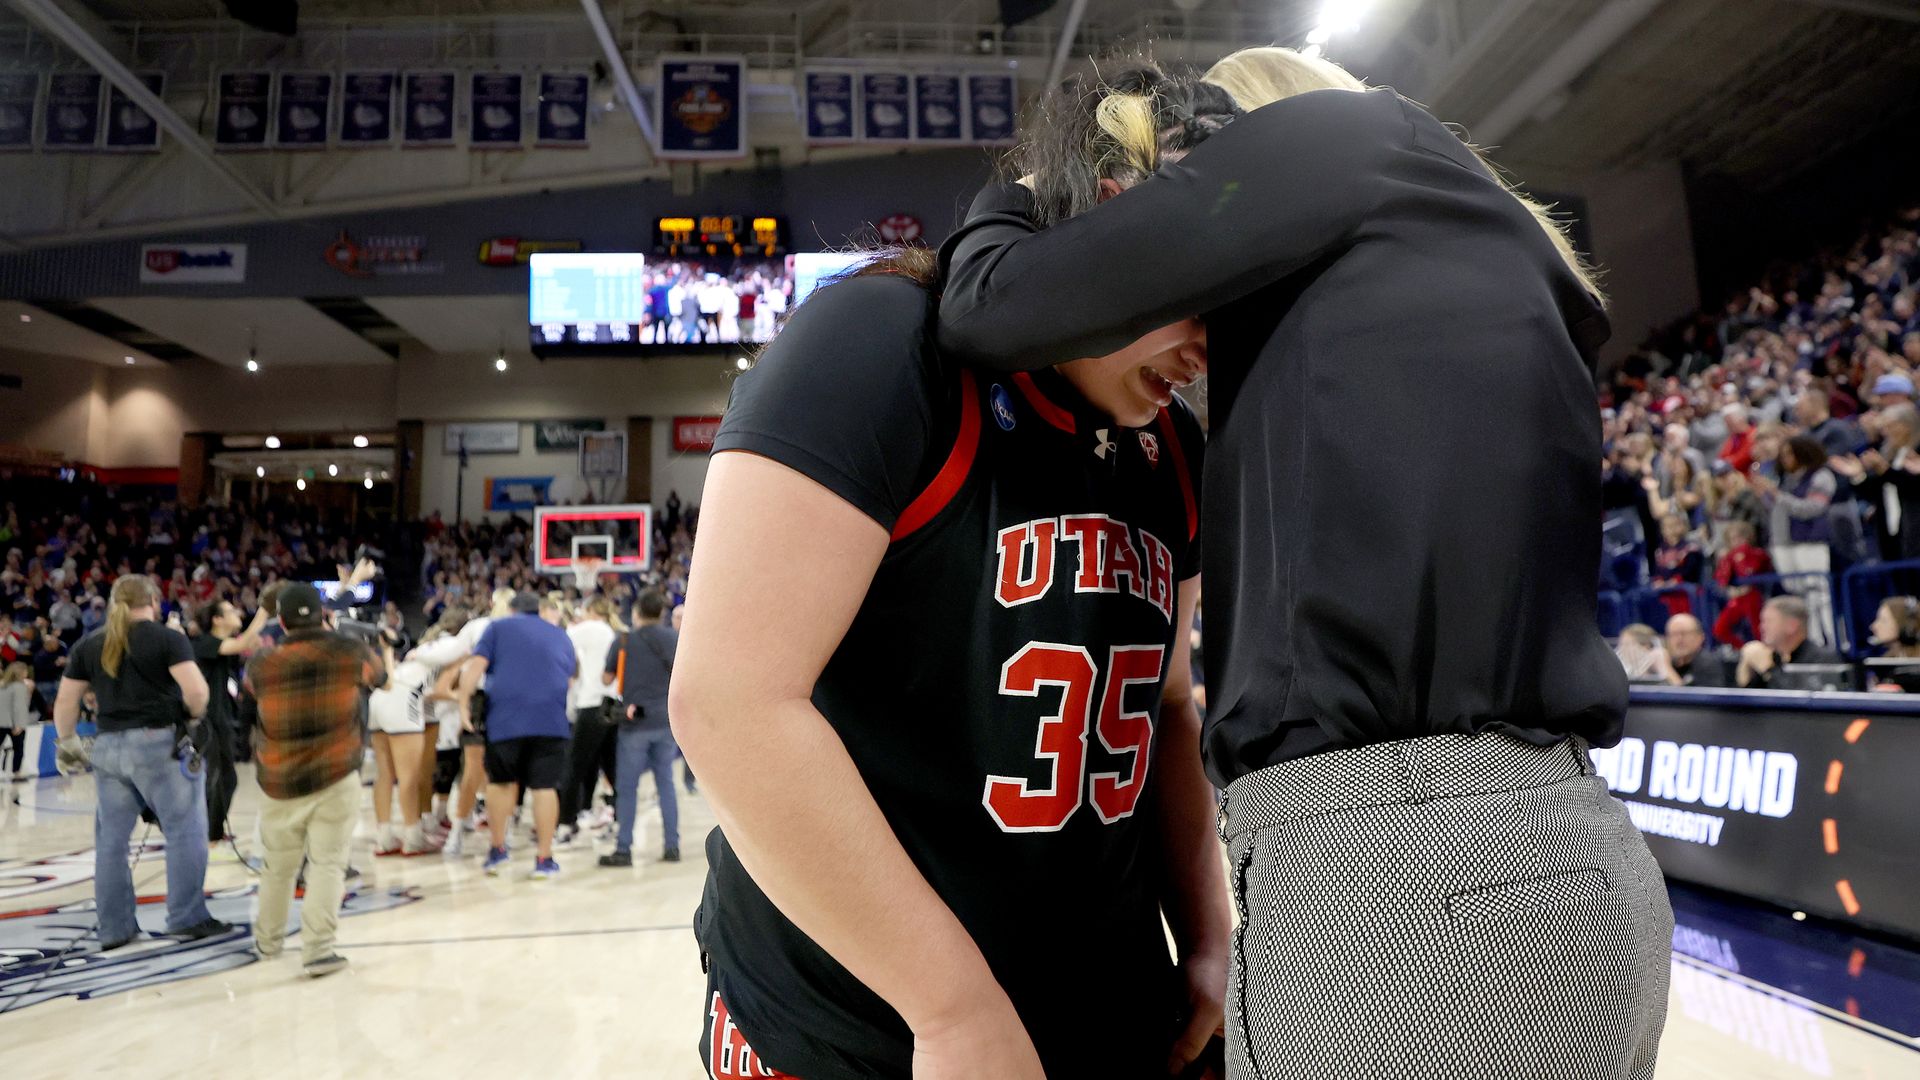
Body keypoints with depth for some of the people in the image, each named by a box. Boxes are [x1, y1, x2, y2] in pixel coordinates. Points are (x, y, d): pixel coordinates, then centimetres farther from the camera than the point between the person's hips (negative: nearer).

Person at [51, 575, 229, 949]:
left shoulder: (88, 645, 10)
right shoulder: (167, 638, -6)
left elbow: (65, 701, 12)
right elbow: (196, 689, -17)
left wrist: (68, 742, 25)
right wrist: (194, 715, 3)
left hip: (107, 747, 6)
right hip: (160, 743, -5)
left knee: (111, 840, 12)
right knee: (185, 831, 2)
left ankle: (114, 928, 19)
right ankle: (187, 918, 2)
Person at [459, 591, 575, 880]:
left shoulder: (499, 627, 13)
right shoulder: (560, 635, 20)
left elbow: (476, 666, 0)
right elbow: (570, 680, 21)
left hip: (505, 717, 0)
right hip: (551, 720, 1)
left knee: (500, 782, 17)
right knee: (545, 787, 1)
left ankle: (498, 849, 23)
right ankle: (544, 859, 5)